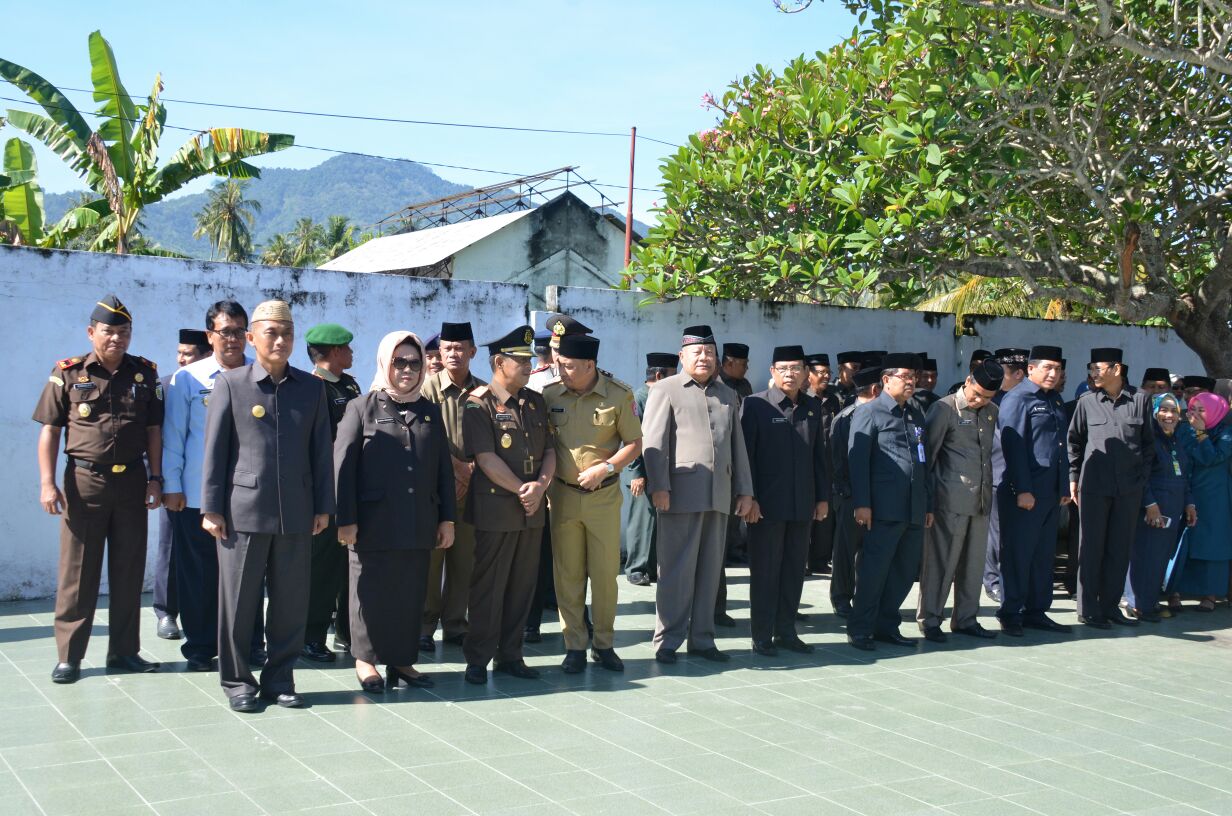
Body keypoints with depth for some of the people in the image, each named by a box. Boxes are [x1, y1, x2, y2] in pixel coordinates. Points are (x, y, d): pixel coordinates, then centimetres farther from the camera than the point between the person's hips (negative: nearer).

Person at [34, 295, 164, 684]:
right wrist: (47, 484, -7)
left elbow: (153, 430, 10)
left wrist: (155, 478, 4)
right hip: (84, 481, -2)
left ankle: (124, 650, 17)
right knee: (77, 572, 1)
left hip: (131, 482, 3)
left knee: (128, 570, 8)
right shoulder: (68, 374, -1)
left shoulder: (145, 374, 6)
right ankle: (69, 655, 8)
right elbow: (50, 430, 0)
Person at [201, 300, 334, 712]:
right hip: (243, 510, -2)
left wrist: (323, 506, 7)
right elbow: (215, 449, 1)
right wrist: (211, 508, -3)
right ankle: (237, 681, 17)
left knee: (291, 601, 7)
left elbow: (321, 450, 10)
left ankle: (279, 678, 20)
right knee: (239, 600, 4)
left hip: (296, 513, 3)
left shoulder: (311, 387, 8)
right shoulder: (231, 384, 1)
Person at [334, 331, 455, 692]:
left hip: (418, 525, 4)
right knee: (371, 592, 4)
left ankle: (402, 659, 19)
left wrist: (447, 518, 8)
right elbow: (342, 465, -4)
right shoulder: (362, 408, 1)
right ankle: (366, 659, 19)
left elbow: (444, 469, 13)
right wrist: (345, 520, -9)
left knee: (411, 594, 7)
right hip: (373, 524, -3)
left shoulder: (430, 412, 12)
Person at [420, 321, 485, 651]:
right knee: (431, 558, -2)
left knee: (464, 560, 7)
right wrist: (459, 468, -13)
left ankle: (455, 625, 17)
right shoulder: (429, 388, -2)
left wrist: (473, 471, -7)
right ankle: (425, 627, 7)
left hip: (471, 488, 3)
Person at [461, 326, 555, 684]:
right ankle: (478, 659, 9)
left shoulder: (535, 402, 12)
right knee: (488, 585, -1)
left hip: (532, 508, 6)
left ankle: (510, 655, 20)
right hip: (495, 509, -6)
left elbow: (549, 450, 11)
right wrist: (521, 490, -15)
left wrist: (540, 486, -6)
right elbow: (486, 458, -14)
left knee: (523, 584, 10)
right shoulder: (478, 403, -8)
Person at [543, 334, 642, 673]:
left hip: (604, 496, -1)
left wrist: (605, 468, -14)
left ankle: (604, 644, 18)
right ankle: (574, 646, 15)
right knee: (567, 574, 5)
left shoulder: (619, 395, -7)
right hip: (563, 494, 1)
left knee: (605, 572, 5)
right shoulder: (550, 394, -1)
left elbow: (635, 445, -1)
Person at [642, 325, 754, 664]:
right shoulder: (666, 390, 2)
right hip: (682, 492, -5)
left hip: (720, 494, 5)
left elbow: (737, 445, 20)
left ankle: (701, 638, 17)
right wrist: (659, 486, -14)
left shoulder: (728, 395, 19)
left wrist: (745, 490, 14)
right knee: (677, 569, -2)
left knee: (710, 568, 9)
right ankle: (667, 642, 5)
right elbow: (653, 441, -5)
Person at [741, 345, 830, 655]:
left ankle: (786, 631, 20)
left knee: (794, 570, 9)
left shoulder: (813, 407, 10)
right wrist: (749, 498, -11)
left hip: (803, 504, 5)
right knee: (765, 570, 2)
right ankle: (762, 636, 10)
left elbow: (819, 454, 13)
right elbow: (745, 454, -6)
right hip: (767, 503, -4)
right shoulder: (755, 404, -4)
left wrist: (823, 497, 10)